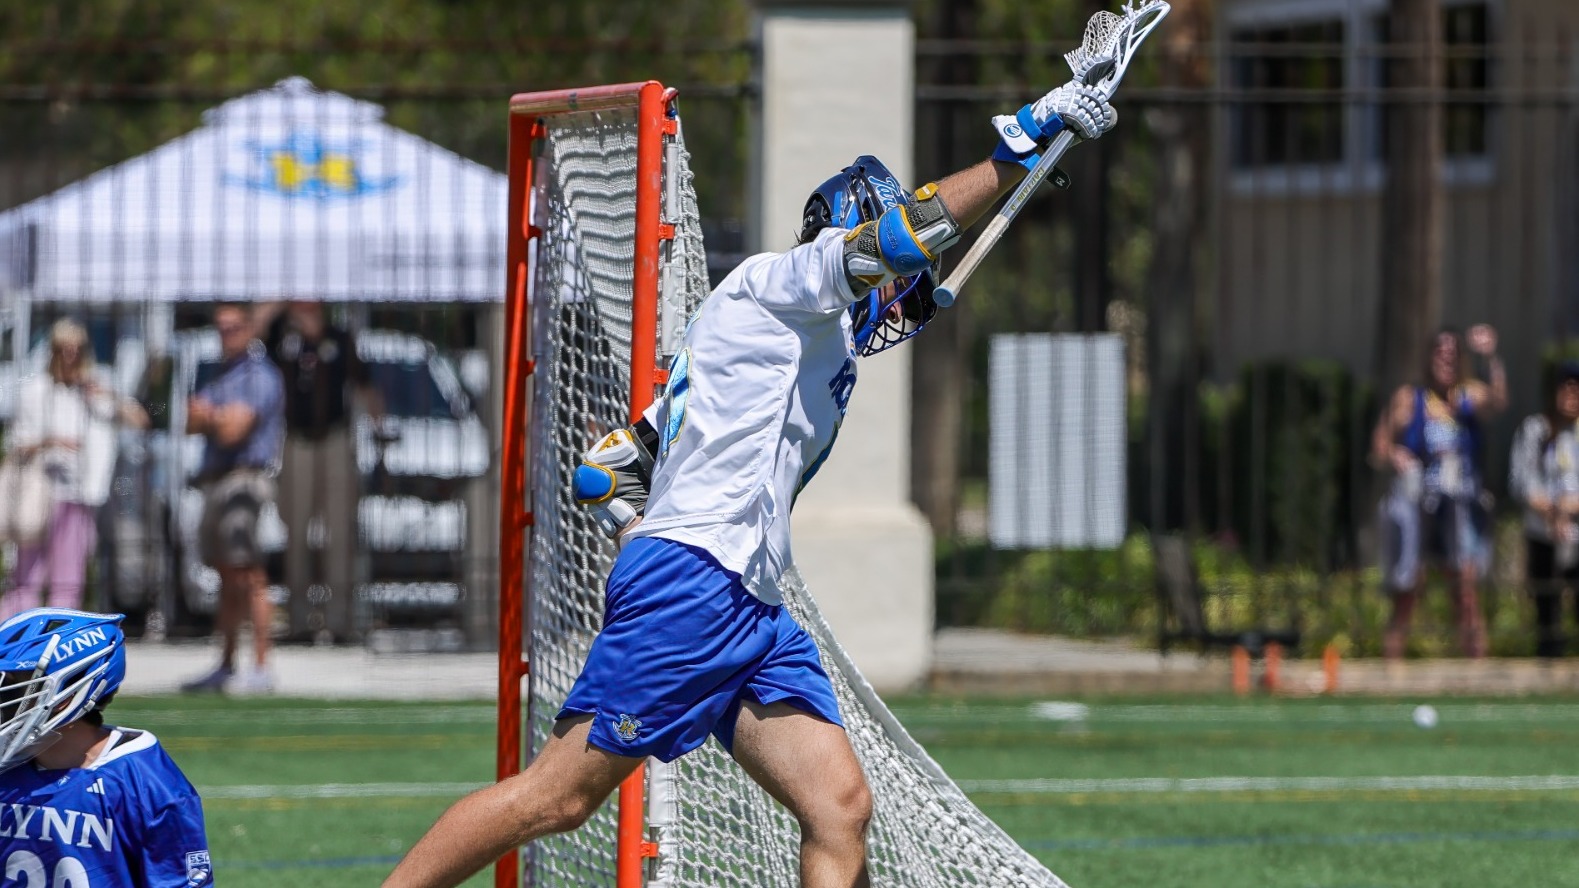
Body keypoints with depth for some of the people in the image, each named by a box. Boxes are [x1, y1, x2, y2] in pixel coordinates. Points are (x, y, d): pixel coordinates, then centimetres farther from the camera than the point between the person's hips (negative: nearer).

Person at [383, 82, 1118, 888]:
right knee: (560, 796, -12)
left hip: (755, 611, 10)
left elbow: (603, 469, 30)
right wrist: (1022, 141, -12)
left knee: (840, 808, -6)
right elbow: (899, 237, -14)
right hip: (690, 587, -10)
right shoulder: (772, 282, 4)